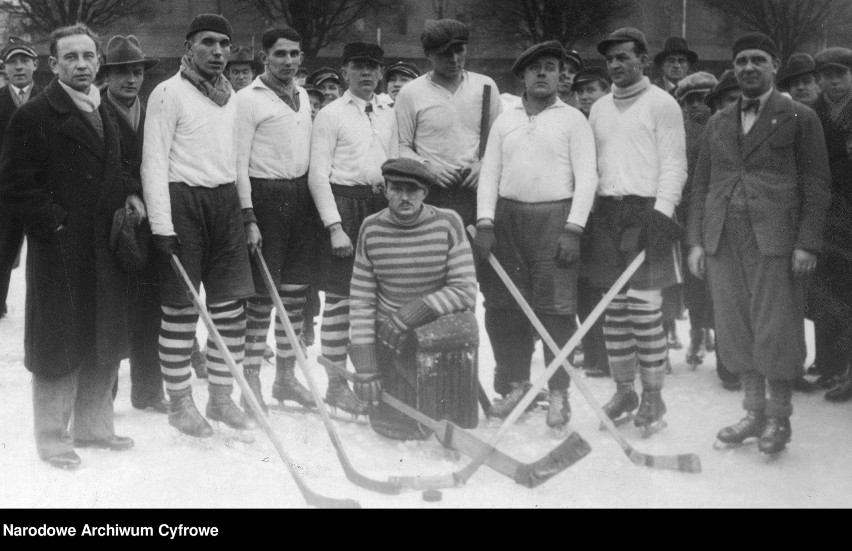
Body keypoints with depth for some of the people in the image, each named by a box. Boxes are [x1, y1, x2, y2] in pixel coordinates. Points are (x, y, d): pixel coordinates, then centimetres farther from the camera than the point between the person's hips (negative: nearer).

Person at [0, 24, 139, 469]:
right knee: (59, 349, 3)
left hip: (106, 253, 7)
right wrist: (58, 223, -16)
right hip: (60, 256, -7)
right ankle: (52, 438, 18)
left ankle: (92, 426, 29)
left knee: (104, 347, 14)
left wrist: (127, 194, 7)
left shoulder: (105, 114, 14)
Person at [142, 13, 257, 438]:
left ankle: (221, 396, 18)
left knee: (231, 303, 6)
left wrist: (245, 208, 16)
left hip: (225, 202, 7)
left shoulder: (229, 94, 13)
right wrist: (161, 224, -17)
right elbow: (154, 163, -11)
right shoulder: (169, 93, -8)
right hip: (182, 202, -6)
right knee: (181, 308, 1)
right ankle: (179, 402, 13)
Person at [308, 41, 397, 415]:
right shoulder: (331, 114, -3)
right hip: (344, 204, -5)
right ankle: (337, 383, 8)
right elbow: (318, 174, -7)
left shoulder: (389, 115, 14)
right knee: (340, 297, -2)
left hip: (381, 205, 6)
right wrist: (335, 226, -13)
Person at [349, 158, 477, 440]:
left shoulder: (447, 223, -8)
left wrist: (419, 310, -22)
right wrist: (365, 367, -5)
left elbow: (466, 291, -10)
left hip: (443, 329, -2)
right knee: (399, 428, -4)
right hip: (390, 338, 2)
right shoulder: (372, 229, -3)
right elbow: (361, 301, 0)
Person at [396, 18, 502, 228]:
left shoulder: (485, 86, 11)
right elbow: (401, 147, 3)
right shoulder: (410, 93, 2)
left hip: (478, 190, 3)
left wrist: (484, 164, -4)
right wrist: (428, 166, -13)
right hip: (432, 195, -2)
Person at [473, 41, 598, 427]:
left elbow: (586, 177, -2)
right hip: (508, 218, 4)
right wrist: (485, 223, -1)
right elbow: (489, 173, 11)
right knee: (503, 307, 4)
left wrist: (573, 229, -12)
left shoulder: (573, 120, 4)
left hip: (555, 218, -4)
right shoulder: (505, 121, 15)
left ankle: (559, 394, 4)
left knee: (555, 308, -6)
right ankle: (517, 385, 18)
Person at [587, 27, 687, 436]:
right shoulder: (599, 108, 17)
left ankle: (653, 397, 4)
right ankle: (623, 391, 18)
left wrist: (661, 212, -17)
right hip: (607, 212, 6)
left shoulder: (661, 104, -1)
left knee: (645, 307, -6)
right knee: (614, 308, 7)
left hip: (646, 211, -6)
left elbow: (674, 164, -7)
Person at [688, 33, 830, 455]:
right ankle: (754, 412, 18)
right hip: (723, 242, 4)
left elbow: (816, 186, -1)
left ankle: (778, 419, 10)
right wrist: (696, 240, 7)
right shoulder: (718, 123, 18)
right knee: (736, 330, 6)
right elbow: (701, 185, 17)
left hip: (775, 239, -4)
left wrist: (807, 243, -10)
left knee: (775, 330, -2)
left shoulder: (799, 118, 5)